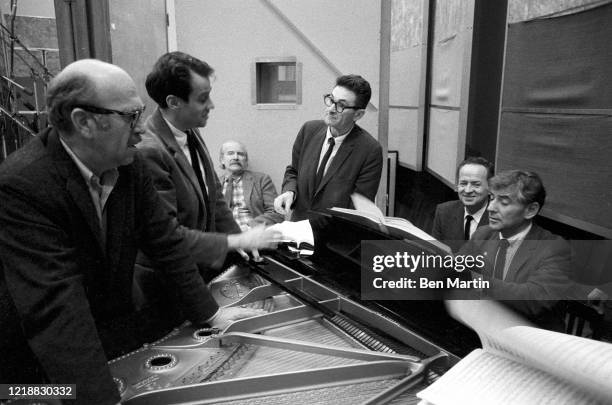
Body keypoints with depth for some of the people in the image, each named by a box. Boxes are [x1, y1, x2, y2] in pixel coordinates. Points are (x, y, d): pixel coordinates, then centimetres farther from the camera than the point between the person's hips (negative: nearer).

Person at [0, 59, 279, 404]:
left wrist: (209, 312, -2)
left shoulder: (131, 165, -10)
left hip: (119, 337, 5)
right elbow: (54, 306, -33)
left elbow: (166, 239, -3)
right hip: (41, 366, -5)